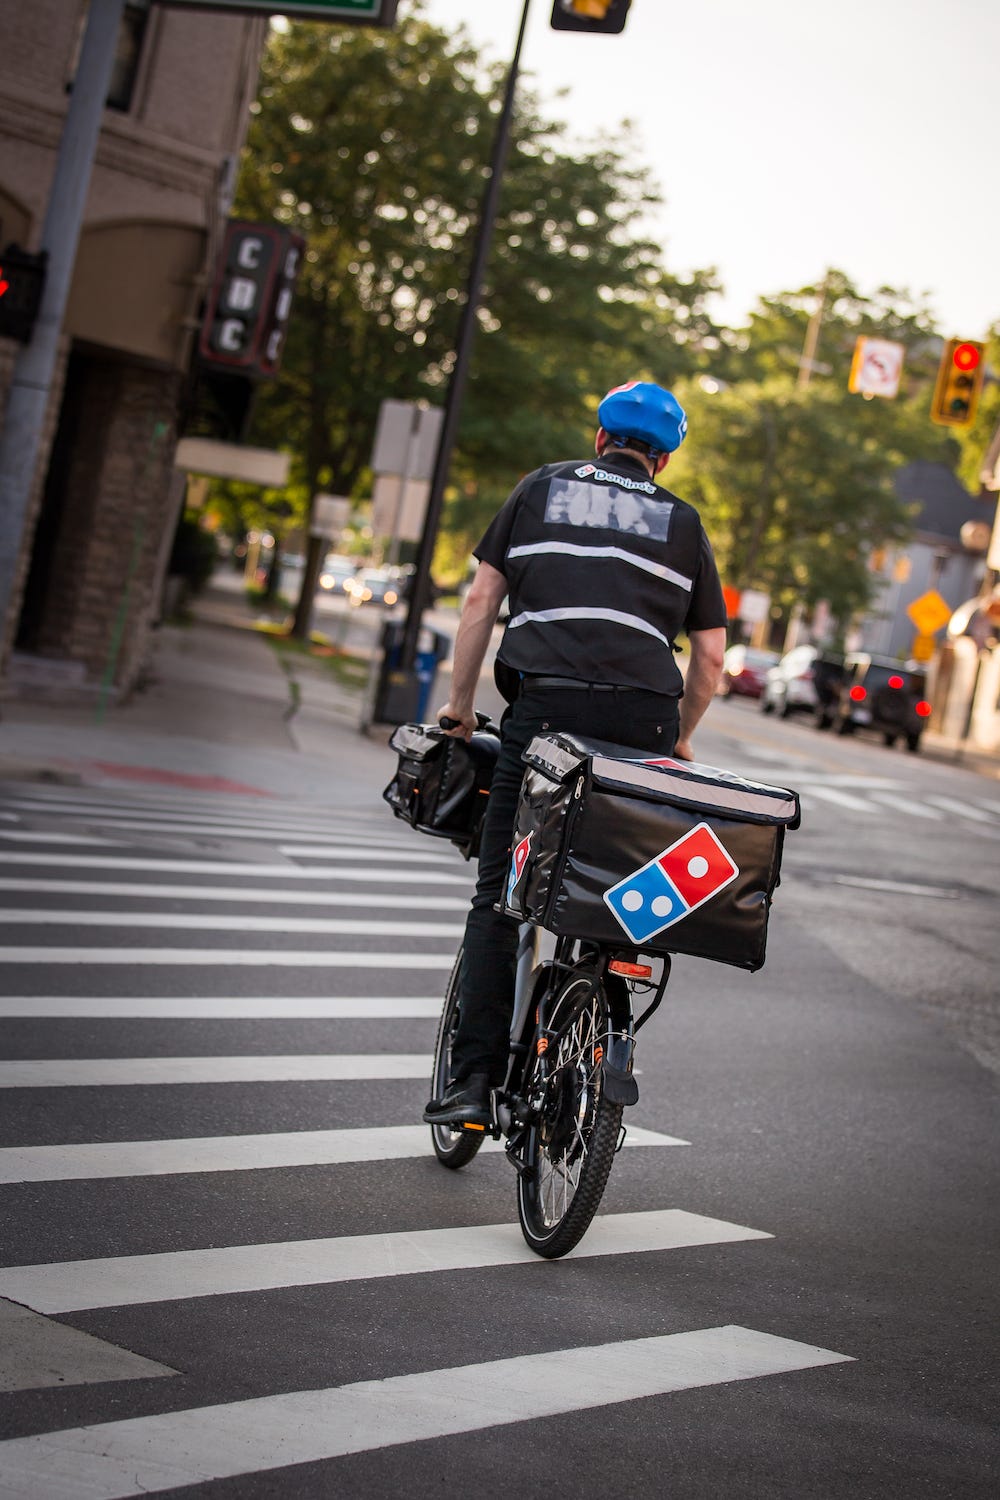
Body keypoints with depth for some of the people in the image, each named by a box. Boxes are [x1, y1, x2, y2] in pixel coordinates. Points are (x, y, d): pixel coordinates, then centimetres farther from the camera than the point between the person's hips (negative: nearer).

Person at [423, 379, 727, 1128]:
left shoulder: (543, 486, 19)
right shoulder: (682, 521, 20)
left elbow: (481, 601, 14)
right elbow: (712, 653, 17)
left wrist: (460, 703, 21)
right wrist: (680, 737, 30)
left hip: (546, 701, -1)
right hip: (645, 715, 1)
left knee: (499, 899, 1)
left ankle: (474, 1080, -5)